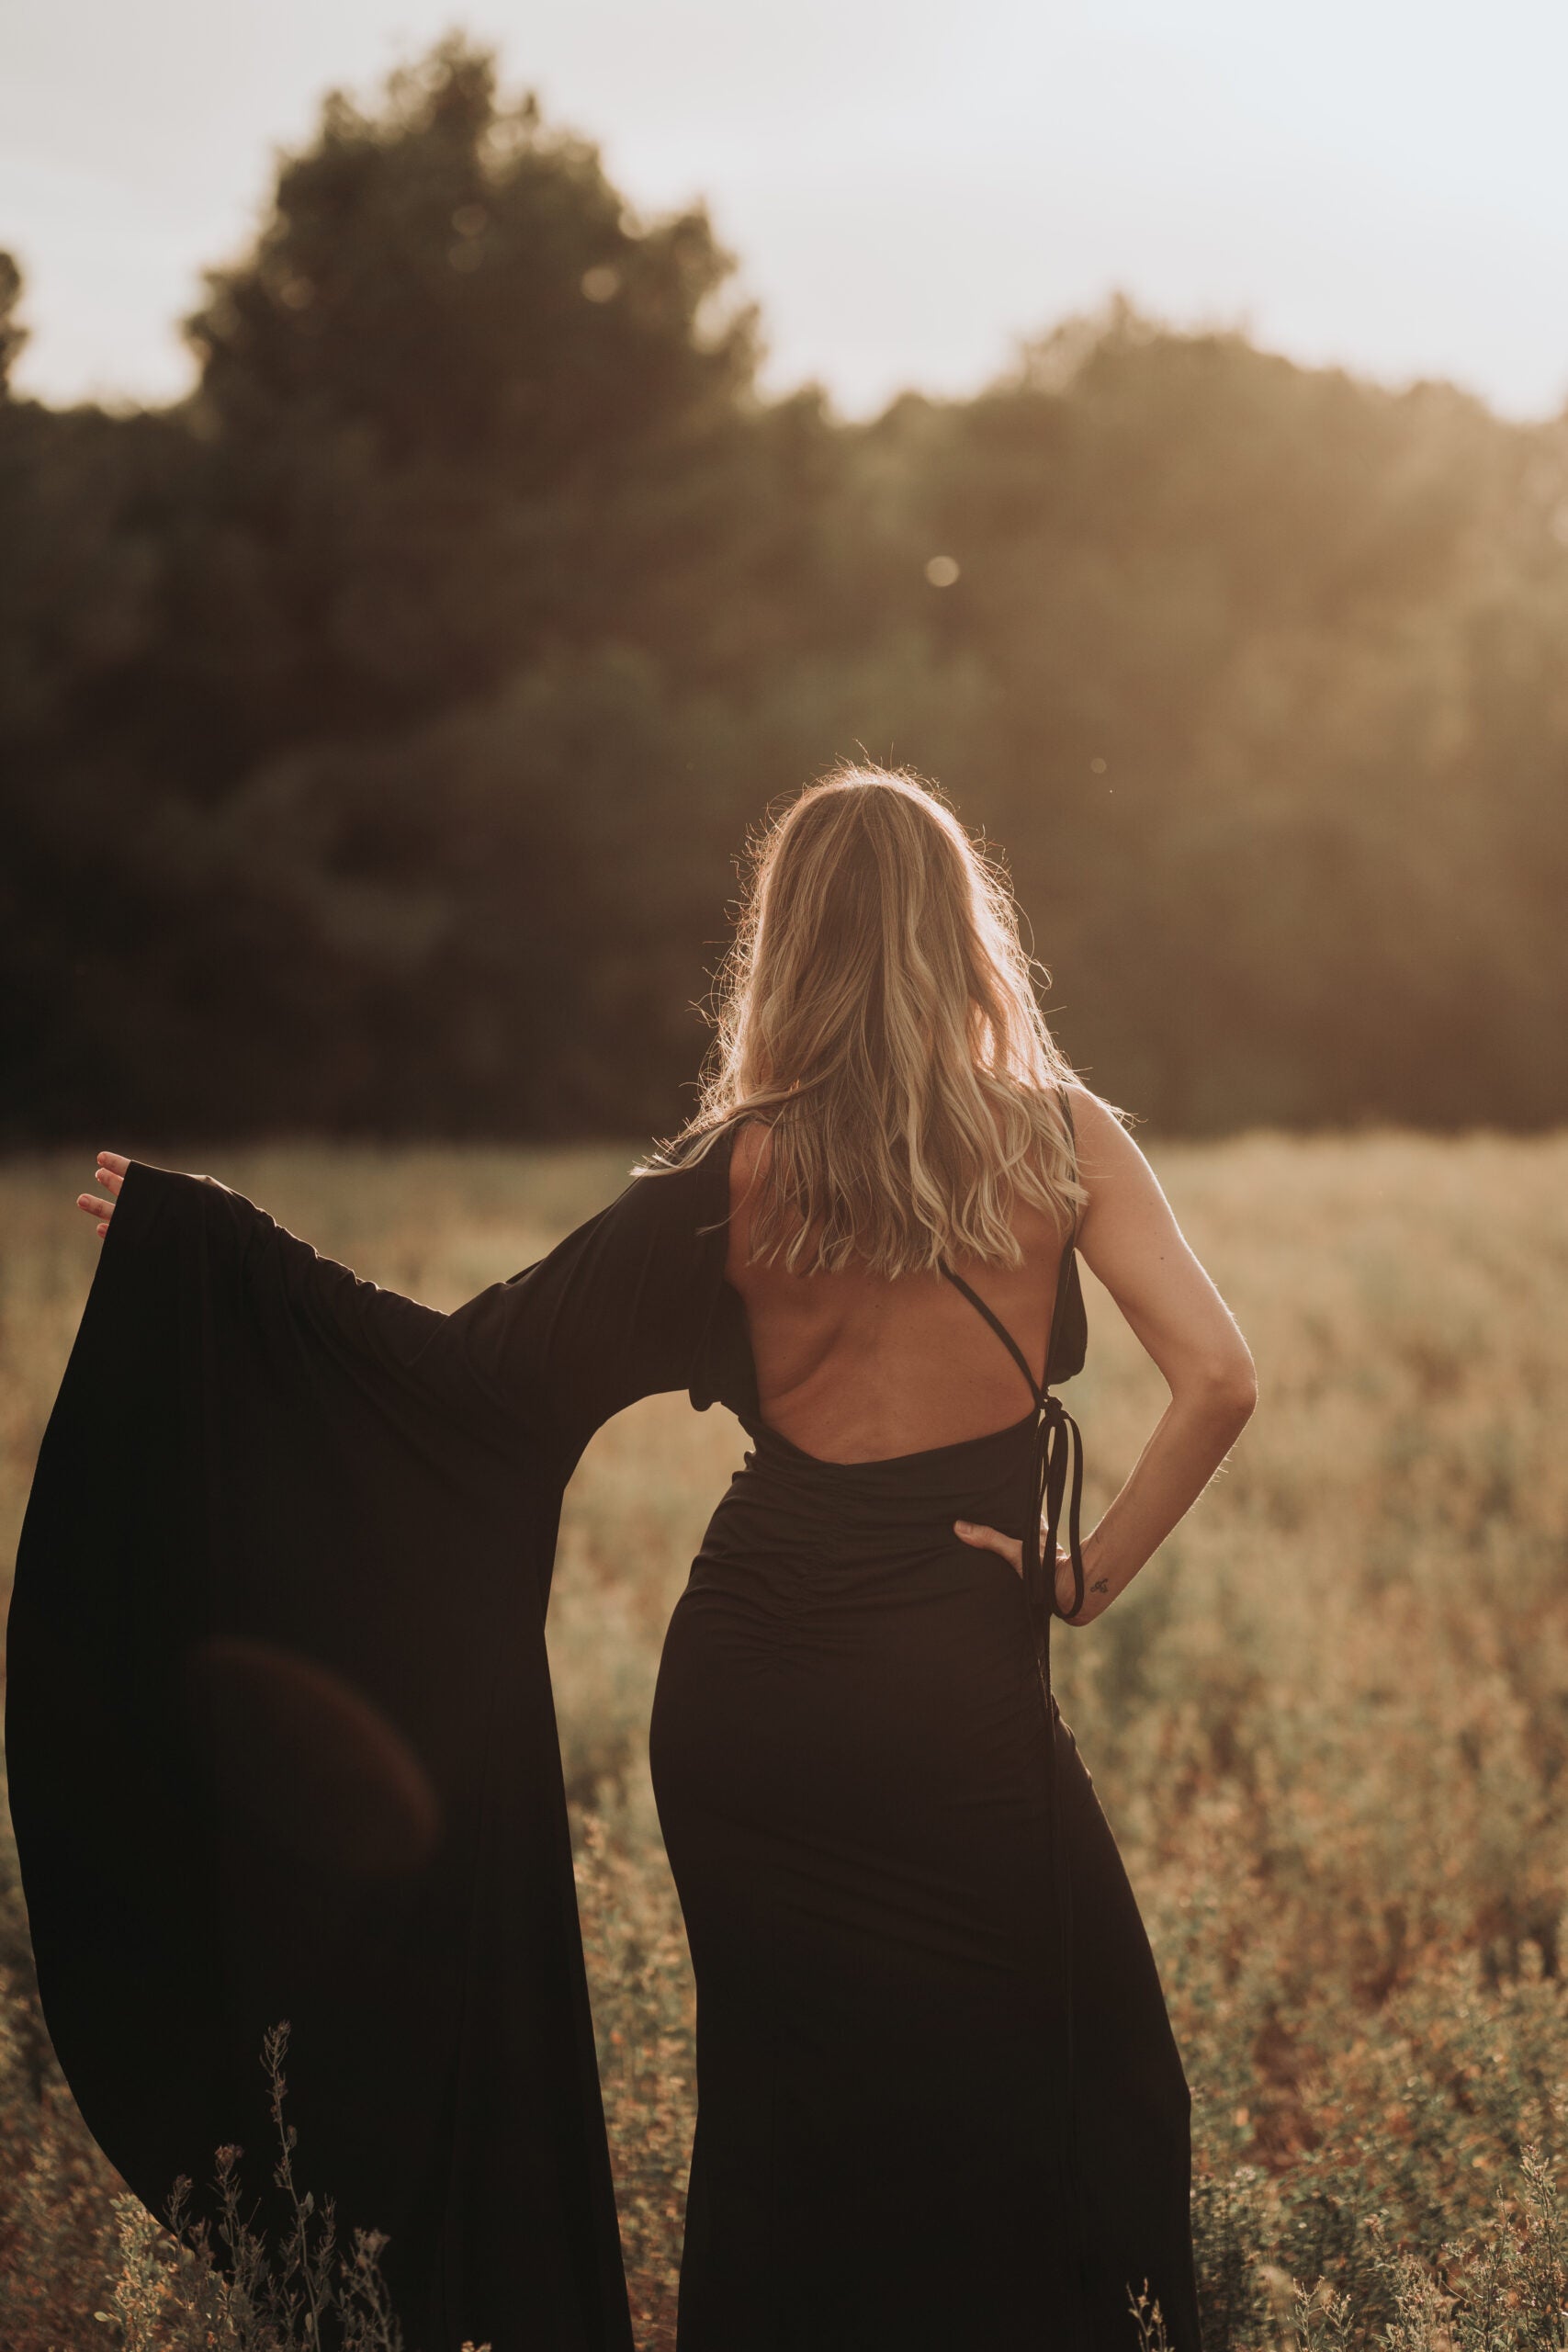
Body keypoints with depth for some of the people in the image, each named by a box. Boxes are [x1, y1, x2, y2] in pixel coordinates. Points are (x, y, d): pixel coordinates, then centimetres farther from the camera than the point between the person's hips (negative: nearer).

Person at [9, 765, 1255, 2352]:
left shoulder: (739, 1169, -1)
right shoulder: (1056, 1136, -2)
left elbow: (490, 1369, -4)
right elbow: (1216, 1378, -13)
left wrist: (208, 1243, 3)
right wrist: (1095, 1575, -1)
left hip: (743, 1685, 2)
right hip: (960, 1703, -2)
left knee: (784, 2118, 17)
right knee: (1075, 2129, 13)